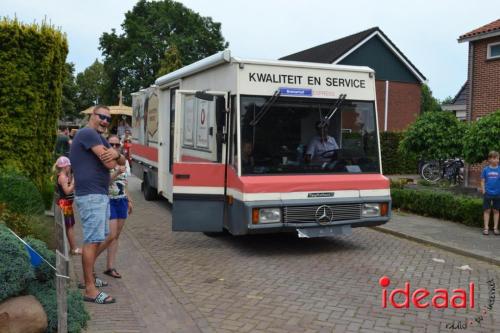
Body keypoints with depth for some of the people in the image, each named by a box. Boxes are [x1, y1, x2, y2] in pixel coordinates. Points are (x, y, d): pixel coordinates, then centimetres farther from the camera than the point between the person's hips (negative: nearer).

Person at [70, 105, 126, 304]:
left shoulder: (100, 138, 20)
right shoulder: (87, 133, -11)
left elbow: (122, 162, 12)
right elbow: (109, 163, -20)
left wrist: (116, 154, -11)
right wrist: (113, 155, 4)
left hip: (100, 195, 11)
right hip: (91, 196, -10)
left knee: (100, 238, 18)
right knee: (93, 241, -9)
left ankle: (88, 277, 30)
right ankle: (90, 290, -4)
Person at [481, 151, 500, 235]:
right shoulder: (486, 169, -2)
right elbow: (482, 181, 3)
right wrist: (483, 191, -3)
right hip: (488, 193, -1)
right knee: (487, 210, 6)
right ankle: (486, 228, 12)